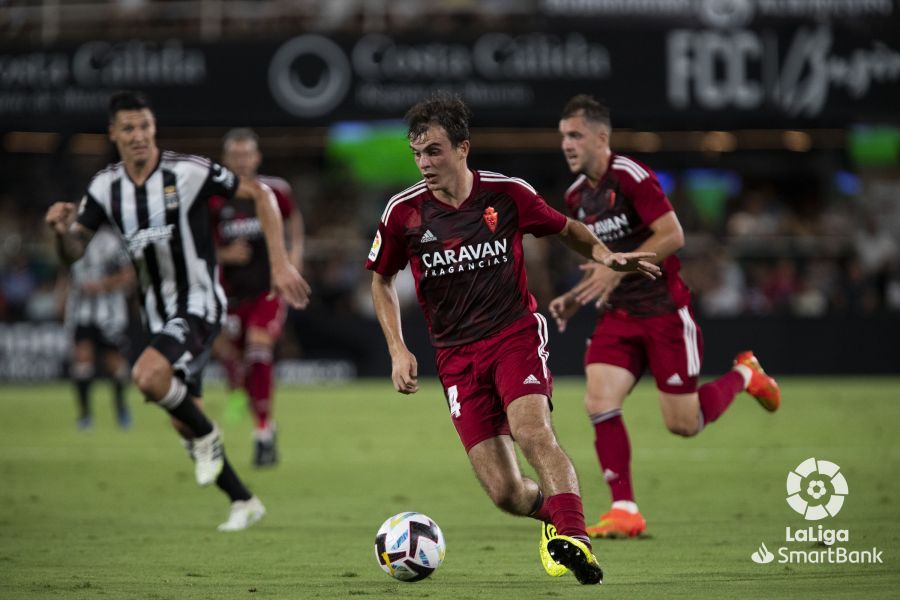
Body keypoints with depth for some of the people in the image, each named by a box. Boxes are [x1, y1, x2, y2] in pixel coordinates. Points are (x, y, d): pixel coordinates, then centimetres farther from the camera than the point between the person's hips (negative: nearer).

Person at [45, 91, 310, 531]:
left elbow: (259, 194, -9)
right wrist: (62, 229, -22)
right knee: (184, 424, 10)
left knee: (147, 376, -31)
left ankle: (207, 435, -4)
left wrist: (280, 264, -14)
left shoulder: (188, 171, -16)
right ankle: (243, 502, 26)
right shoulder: (105, 186, -1)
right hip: (159, 314, 7)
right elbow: (73, 253, 3)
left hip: (198, 305, -6)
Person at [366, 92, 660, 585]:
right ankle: (552, 510, 26)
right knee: (505, 494, -6)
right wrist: (398, 351, 3)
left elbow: (567, 229, 14)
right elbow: (381, 280, 14)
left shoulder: (508, 194, -5)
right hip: (456, 355, 1)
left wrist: (606, 256, -5)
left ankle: (574, 539, -33)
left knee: (533, 432, -32)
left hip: (515, 333, -1)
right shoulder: (403, 212, -3)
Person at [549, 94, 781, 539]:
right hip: (618, 315, 6)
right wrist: (574, 299, 8)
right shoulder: (577, 197, 11)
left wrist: (618, 268, -24)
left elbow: (672, 235, -21)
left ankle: (744, 375, 27)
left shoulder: (630, 176, -14)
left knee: (683, 424, -2)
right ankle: (625, 511, -8)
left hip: (664, 312, -6)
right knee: (599, 401, -14)